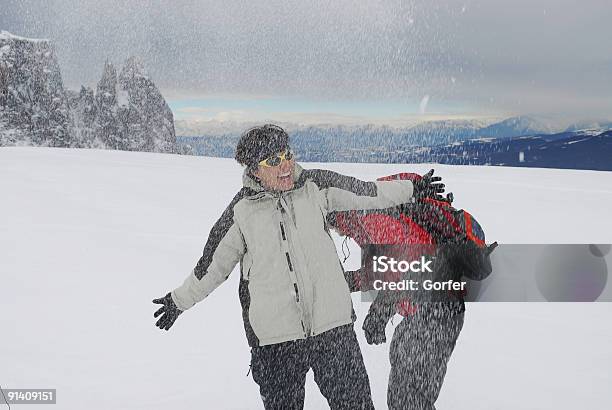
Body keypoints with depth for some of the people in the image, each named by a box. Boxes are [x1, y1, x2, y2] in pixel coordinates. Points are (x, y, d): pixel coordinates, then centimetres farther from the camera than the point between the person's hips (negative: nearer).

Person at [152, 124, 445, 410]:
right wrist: (180, 300, 19)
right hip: (274, 338, -1)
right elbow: (214, 263, 11)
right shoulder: (241, 211, -2)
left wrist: (412, 189, 19)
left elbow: (364, 193, 15)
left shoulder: (316, 186, 1)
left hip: (333, 324, 1)